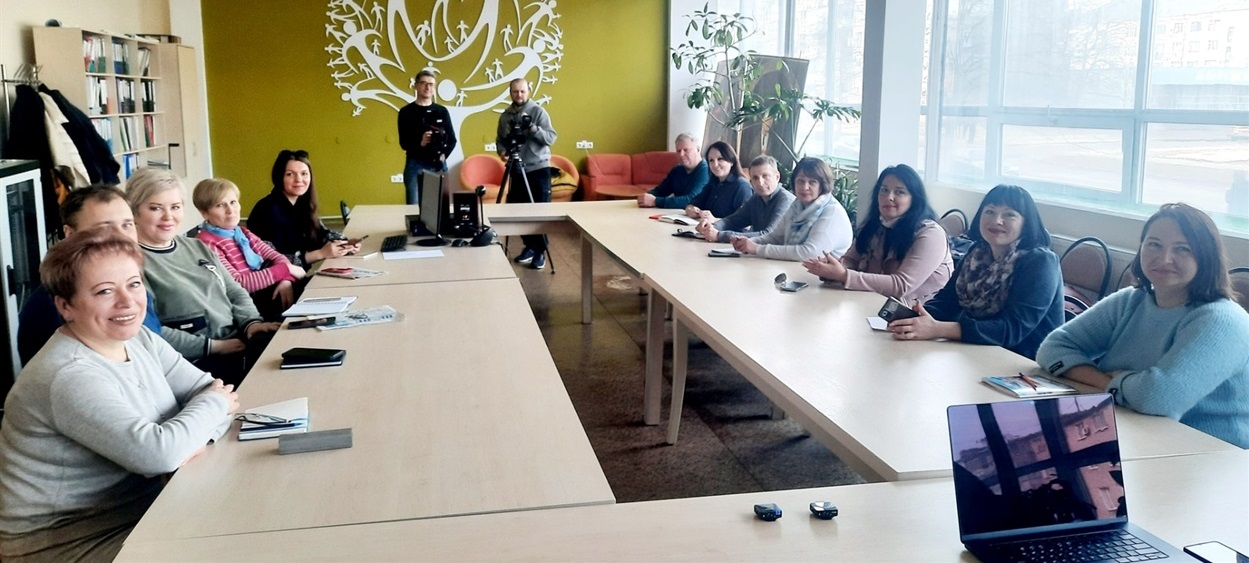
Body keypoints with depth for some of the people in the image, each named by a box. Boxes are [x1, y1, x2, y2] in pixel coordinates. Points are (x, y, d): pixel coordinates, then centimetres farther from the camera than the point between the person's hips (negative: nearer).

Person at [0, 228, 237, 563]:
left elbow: (215, 390, -1)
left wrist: (197, 437, -22)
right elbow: (159, 453, -31)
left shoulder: (139, 339, 2)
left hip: (139, 509, 8)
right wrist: (214, 405, -14)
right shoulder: (69, 377, -24)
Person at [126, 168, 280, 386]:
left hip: (239, 343, 9)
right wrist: (212, 346, -16)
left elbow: (235, 292, 21)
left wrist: (251, 322, -1)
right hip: (198, 363, -8)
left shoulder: (197, 247, 19)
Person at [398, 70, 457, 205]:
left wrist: (444, 155, -10)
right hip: (415, 165, -2)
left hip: (438, 165, 2)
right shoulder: (406, 112, 2)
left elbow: (452, 140, 9)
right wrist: (420, 143, -24)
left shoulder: (442, 111, 9)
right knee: (414, 205, -5)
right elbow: (403, 142, -4)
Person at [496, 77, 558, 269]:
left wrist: (533, 128, -25)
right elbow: (500, 139, 14)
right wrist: (502, 151, -7)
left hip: (539, 169, -5)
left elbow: (551, 138, -12)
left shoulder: (538, 111, -5)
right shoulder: (505, 115, 9)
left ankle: (541, 251, 0)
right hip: (517, 170, 5)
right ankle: (529, 246, 21)